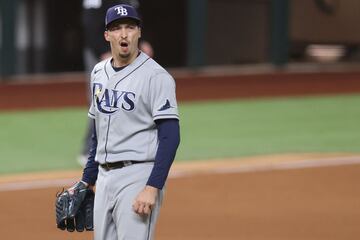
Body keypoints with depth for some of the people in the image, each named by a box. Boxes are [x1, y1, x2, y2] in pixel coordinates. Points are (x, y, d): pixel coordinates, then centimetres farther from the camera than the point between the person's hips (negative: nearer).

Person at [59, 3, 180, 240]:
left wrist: (152, 188, -23)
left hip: (137, 176, -8)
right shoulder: (99, 72, 13)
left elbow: (170, 136, -16)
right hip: (104, 176, 8)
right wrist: (87, 180, 20)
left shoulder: (156, 76, -11)